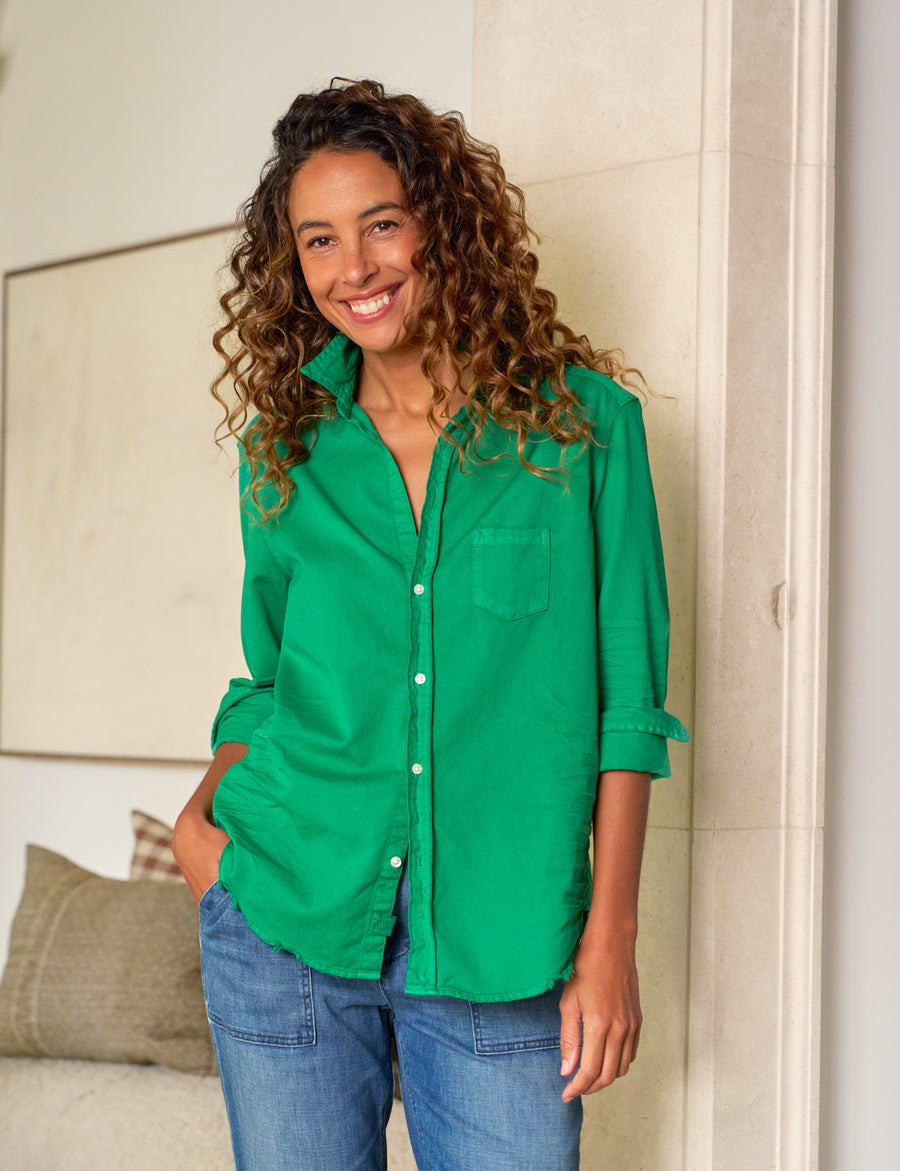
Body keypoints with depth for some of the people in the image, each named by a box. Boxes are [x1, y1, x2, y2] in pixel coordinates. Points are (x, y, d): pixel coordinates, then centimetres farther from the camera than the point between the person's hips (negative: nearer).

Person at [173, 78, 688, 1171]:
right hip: (285, 922, 2)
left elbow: (626, 699, -2)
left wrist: (609, 943, -6)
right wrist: (197, 816, -1)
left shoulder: (582, 416, -2)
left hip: (498, 944, -2)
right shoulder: (286, 446, 7)